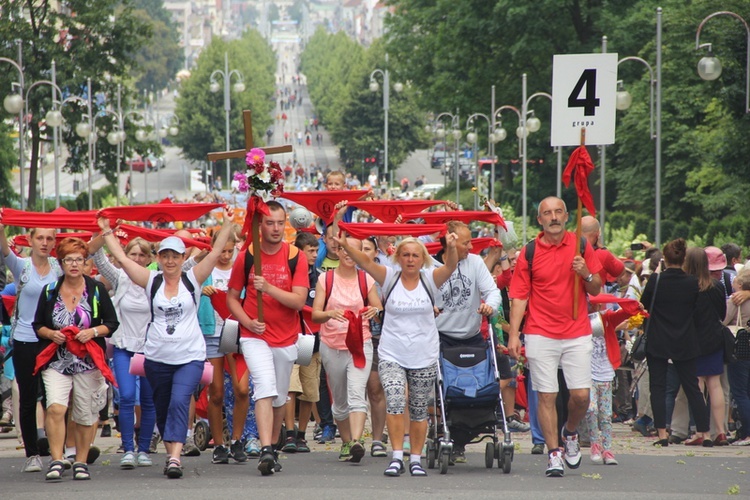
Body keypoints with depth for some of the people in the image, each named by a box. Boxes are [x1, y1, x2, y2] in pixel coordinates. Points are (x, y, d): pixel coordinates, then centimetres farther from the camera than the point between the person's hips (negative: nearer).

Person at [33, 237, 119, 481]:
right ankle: (56, 460, -16)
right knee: (56, 408, -19)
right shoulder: (50, 291, 6)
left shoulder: (97, 290, 2)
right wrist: (51, 334, -9)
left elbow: (112, 323, 4)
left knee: (85, 415, 4)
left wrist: (94, 332, -14)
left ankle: (81, 462, 18)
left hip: (88, 361, 0)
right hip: (56, 361, 0)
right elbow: (37, 325, 11)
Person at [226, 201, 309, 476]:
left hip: (286, 339, 2)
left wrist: (268, 287, -24)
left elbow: (299, 301, -11)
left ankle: (272, 447, 29)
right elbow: (232, 297, 8)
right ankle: (266, 451, -27)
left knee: (279, 397, 12)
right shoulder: (246, 256, 0)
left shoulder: (295, 258, -1)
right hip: (255, 337, -2)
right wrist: (247, 321, -9)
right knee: (265, 389, -20)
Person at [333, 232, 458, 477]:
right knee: (395, 401, -18)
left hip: (424, 357, 1)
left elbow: (450, 267, -16)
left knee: (419, 410, 9)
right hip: (392, 355, -1)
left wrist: (451, 248, -37)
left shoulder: (430, 280, 1)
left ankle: (416, 458, 19)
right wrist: (346, 246, -30)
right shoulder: (390, 278, 0)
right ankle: (397, 456, -15)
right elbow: (365, 262, -13)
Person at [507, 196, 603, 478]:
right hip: (541, 335, -1)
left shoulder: (581, 246, 7)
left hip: (577, 333, 1)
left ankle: (570, 433, 25)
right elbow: (519, 296, 2)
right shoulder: (529, 253, 4)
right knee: (546, 396, -4)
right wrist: (513, 333, -7)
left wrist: (586, 274, -10)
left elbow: (596, 289, 12)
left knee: (581, 395, -4)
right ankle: (554, 453, 3)